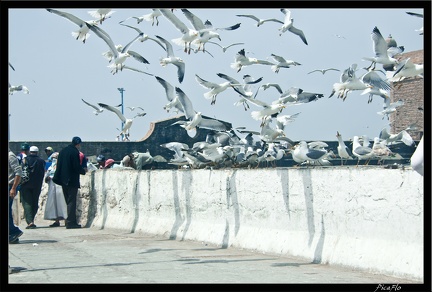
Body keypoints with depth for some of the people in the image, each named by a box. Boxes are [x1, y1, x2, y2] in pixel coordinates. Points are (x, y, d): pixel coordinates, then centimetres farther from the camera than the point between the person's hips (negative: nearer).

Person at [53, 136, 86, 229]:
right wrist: (83, 171, 1)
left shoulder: (63, 151, 10)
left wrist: (57, 178, 20)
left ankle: (70, 221, 17)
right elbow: (77, 167, -16)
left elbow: (59, 166, 14)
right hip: (72, 180, -8)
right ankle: (71, 222, -7)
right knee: (72, 201, -5)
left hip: (63, 180, 8)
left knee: (68, 201, 14)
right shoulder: (75, 152, -14)